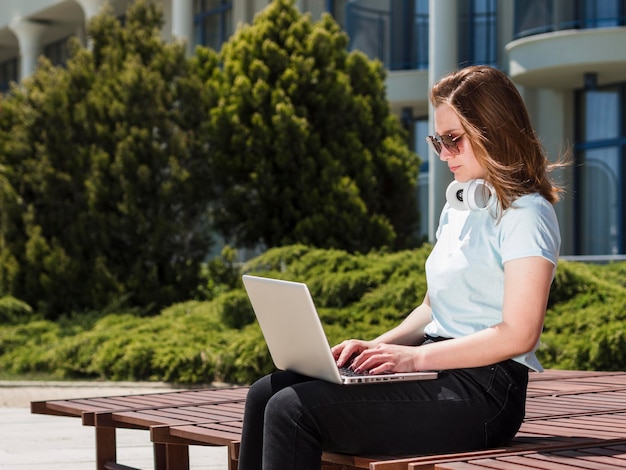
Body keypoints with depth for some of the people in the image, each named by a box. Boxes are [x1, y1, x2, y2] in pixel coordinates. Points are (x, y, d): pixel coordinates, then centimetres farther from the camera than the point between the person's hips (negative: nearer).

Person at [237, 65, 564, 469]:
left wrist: (415, 356, -19)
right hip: (439, 372, 9)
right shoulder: (457, 209, 20)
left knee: (292, 410, -22)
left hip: (482, 390, -9)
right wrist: (377, 346, 4)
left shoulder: (525, 214, -9)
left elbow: (519, 334, -18)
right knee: (267, 393, -5)